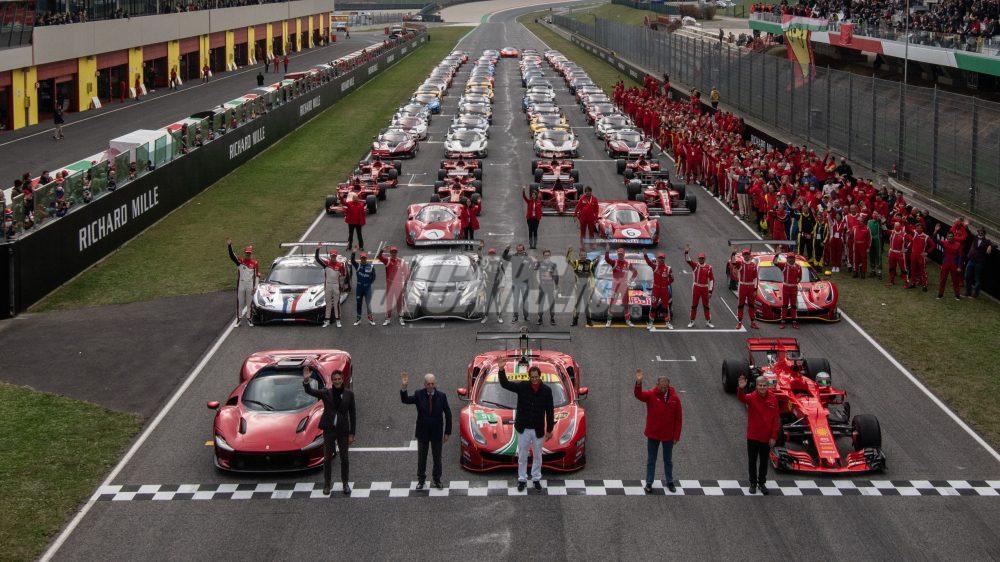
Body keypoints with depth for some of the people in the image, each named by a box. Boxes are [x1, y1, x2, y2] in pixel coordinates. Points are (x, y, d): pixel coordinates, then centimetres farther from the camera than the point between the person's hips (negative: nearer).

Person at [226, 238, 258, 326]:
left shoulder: (254, 263, 2)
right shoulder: (240, 261, 1)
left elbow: (257, 275, 3)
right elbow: (232, 256, -14)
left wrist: (255, 286, -3)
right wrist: (229, 246, -30)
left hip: (250, 285, 0)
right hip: (241, 284, 0)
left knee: (249, 302, 7)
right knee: (240, 302, 5)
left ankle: (249, 318, 18)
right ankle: (239, 318, 13)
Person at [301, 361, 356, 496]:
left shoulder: (349, 394, -2)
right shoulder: (326, 393, -3)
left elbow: (352, 414, 0)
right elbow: (309, 391, -16)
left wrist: (352, 433, -2)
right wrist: (306, 380, -38)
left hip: (343, 430, 0)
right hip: (329, 429, 0)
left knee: (344, 458, 10)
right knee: (327, 458, 8)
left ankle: (345, 484, 23)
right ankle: (327, 485, 19)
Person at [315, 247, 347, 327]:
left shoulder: (340, 265, -2)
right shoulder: (326, 263, -1)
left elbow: (343, 275, 7)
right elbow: (317, 259, -10)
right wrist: (317, 250, -18)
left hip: (336, 285, -1)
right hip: (328, 285, 1)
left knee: (336, 303, 3)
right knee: (328, 303, 9)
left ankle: (338, 320, 9)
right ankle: (327, 321, 15)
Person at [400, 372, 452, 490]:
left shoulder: (441, 396, -8)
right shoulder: (419, 395, -9)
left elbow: (448, 415, -2)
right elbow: (405, 400, -23)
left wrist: (447, 433, -4)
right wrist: (404, 387, -40)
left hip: (437, 433, 0)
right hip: (422, 432, 0)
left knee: (437, 458, 12)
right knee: (421, 458, 12)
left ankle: (436, 479, 29)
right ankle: (421, 480, 25)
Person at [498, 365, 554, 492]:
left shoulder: (546, 390, -7)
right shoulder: (522, 386, -9)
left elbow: (550, 411, -2)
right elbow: (505, 384, -15)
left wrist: (550, 429, -1)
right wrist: (501, 370, -33)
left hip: (538, 429, 0)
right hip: (523, 429, 0)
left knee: (537, 455, 15)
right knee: (522, 456, 10)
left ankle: (536, 479, 31)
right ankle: (522, 479, 24)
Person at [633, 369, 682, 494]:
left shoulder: (675, 398, -9)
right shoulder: (651, 395, -12)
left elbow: (678, 419, -4)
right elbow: (638, 395, -32)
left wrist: (676, 436, -5)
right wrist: (639, 382, -52)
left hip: (668, 436, 1)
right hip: (653, 435, -1)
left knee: (668, 460, 16)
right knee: (651, 460, 11)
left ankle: (670, 482, 31)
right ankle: (649, 483, 22)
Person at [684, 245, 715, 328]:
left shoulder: (708, 267, -1)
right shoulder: (695, 265, 0)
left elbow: (711, 279, 1)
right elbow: (687, 260, -15)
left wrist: (710, 291, -3)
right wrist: (686, 252, -35)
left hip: (705, 288, 0)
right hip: (696, 287, 0)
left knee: (706, 305, 8)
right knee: (694, 305, 6)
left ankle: (708, 321, 16)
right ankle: (692, 321, 15)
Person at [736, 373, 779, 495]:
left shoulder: (773, 399, -6)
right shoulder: (751, 397, -11)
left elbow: (775, 419, -3)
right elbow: (742, 398, -35)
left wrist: (773, 436, -5)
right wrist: (741, 389, -59)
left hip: (766, 438, 1)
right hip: (752, 437, -1)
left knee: (764, 462, 14)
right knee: (752, 461, 11)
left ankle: (762, 482, 30)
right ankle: (753, 483, 26)